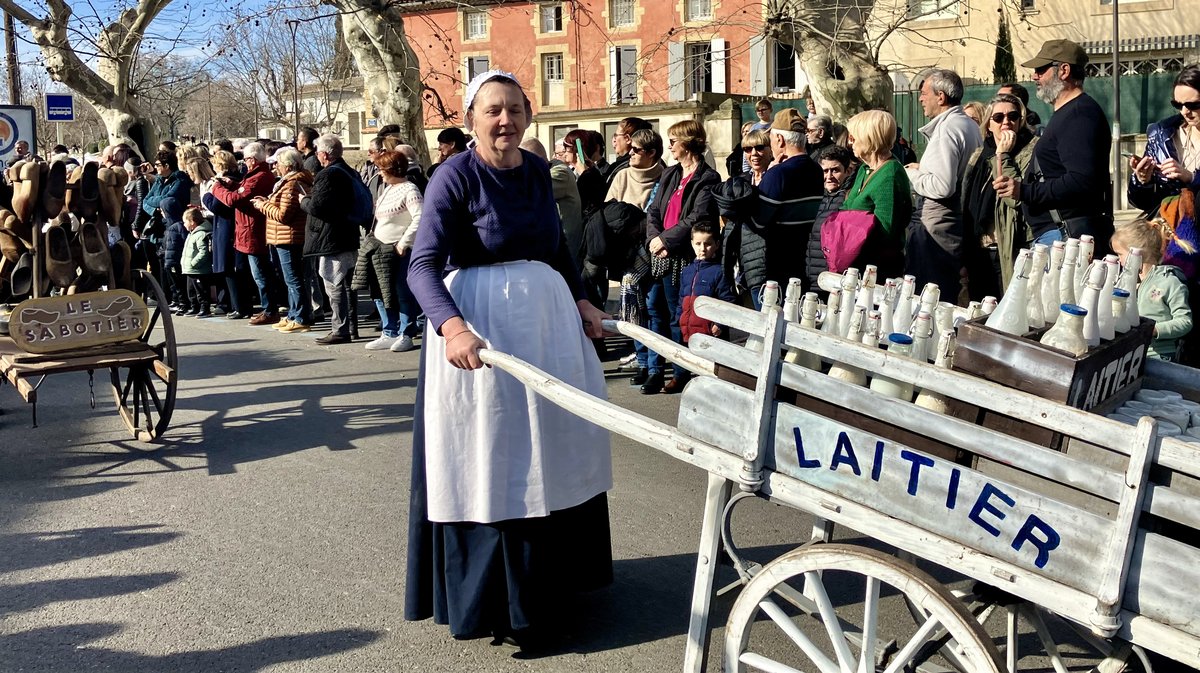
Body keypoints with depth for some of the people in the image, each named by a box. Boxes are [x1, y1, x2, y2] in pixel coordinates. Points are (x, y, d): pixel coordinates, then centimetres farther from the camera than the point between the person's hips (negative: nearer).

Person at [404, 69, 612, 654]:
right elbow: (423, 265, -21)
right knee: (489, 461, 1)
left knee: (548, 453, 17)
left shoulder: (537, 170, 8)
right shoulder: (455, 176, -12)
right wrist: (451, 325, -36)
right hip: (479, 325, -7)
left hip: (547, 318, 7)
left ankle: (551, 576, 35)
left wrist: (580, 299, 11)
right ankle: (492, 599, 15)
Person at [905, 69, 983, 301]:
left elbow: (943, 186, -24)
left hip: (935, 224, -10)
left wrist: (912, 175, -9)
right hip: (962, 218, 10)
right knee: (948, 297, 16)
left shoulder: (946, 129, -16)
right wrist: (924, 169, 15)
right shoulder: (971, 126, 14)